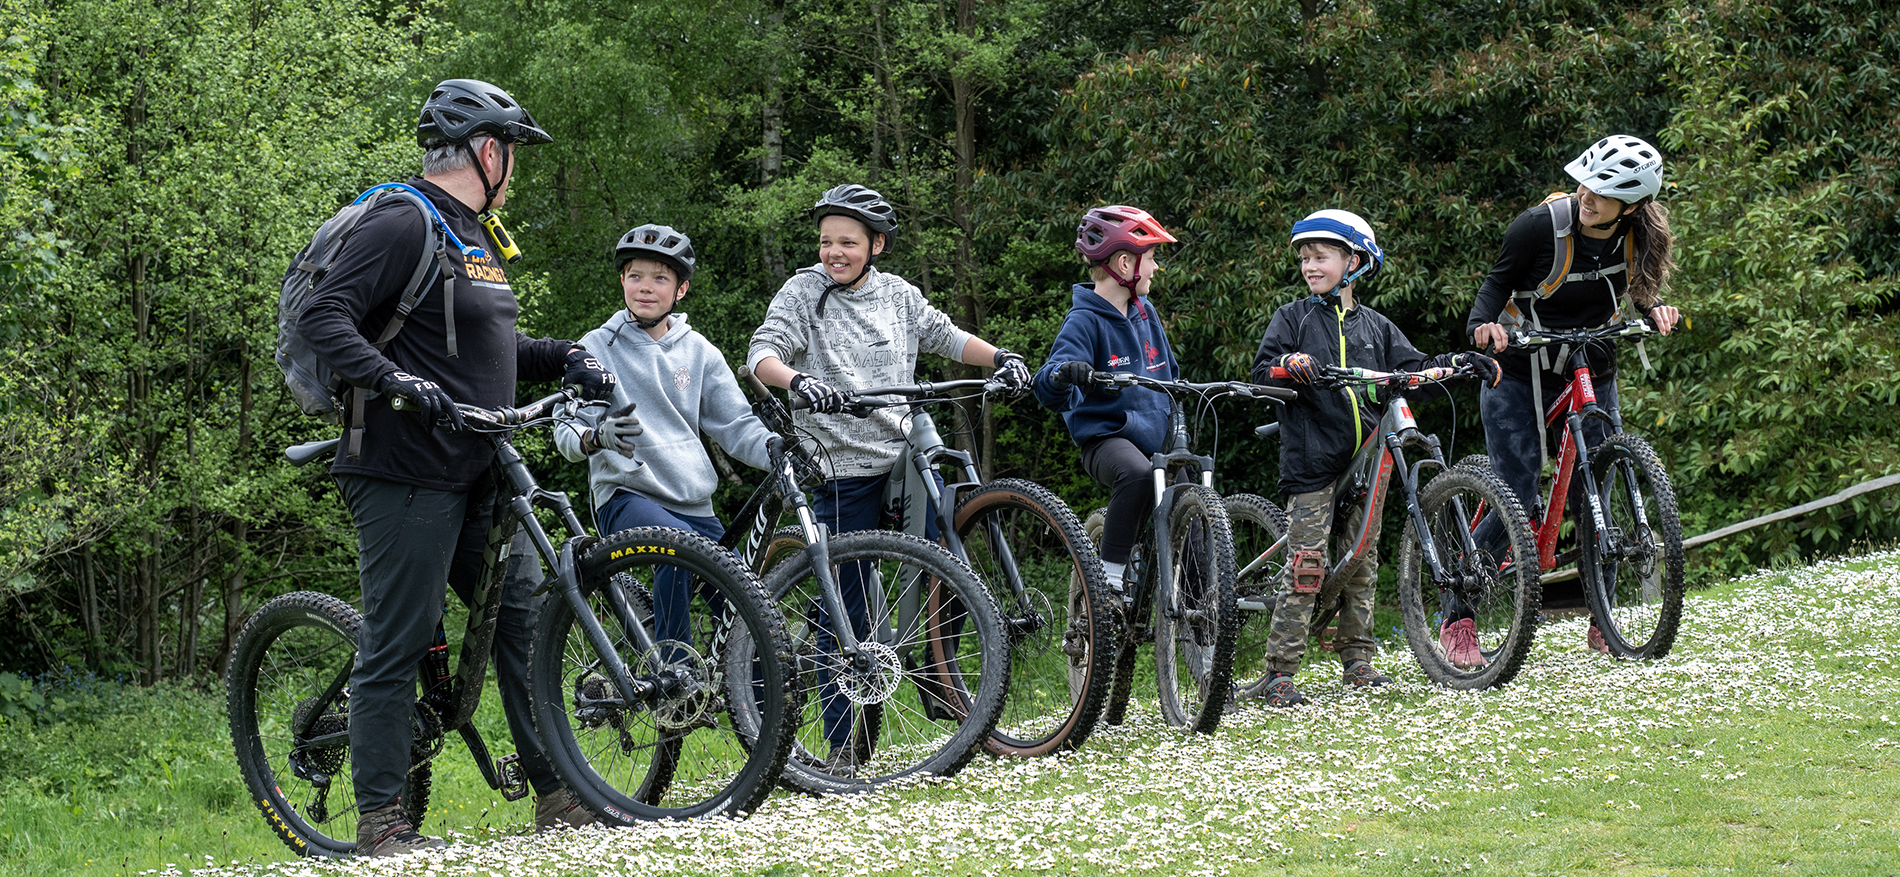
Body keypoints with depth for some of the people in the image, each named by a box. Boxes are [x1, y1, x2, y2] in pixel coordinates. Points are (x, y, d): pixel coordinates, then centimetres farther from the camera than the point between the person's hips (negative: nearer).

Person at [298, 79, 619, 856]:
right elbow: (324, 318, -21)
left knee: (521, 621, 9)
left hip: (473, 478, 10)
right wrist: (396, 381, -33)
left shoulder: (468, 234, 19)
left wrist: (565, 358, 12)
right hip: (408, 477, -10)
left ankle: (557, 791, 16)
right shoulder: (403, 225, -12)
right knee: (396, 643, -6)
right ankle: (380, 820, -2)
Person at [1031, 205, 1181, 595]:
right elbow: (1050, 393, -21)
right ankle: (1109, 577, -29)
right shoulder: (1085, 321, -10)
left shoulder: (1146, 312, 13)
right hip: (1106, 438, -7)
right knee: (1136, 474, -37)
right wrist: (1062, 375, -43)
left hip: (1155, 440, 7)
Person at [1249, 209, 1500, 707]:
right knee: (1307, 568, -10)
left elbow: (1411, 369, 13)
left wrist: (1456, 363, -2)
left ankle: (1358, 662, 18)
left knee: (1362, 565, 8)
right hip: (1312, 460, -4)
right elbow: (1261, 373, -3)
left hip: (1365, 460, 4)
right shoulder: (1293, 319, 5)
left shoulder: (1374, 326, 15)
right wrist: (1289, 364, -24)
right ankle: (1279, 674, -8)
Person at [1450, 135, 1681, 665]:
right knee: (1518, 504, -12)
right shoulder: (1542, 226, -22)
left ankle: (1602, 621, 15)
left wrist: (1656, 312, -15)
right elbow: (1499, 281, -10)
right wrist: (1483, 325, -30)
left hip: (1591, 373, 4)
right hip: (1519, 373, -4)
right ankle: (1457, 621, -4)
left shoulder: (1640, 236, -10)